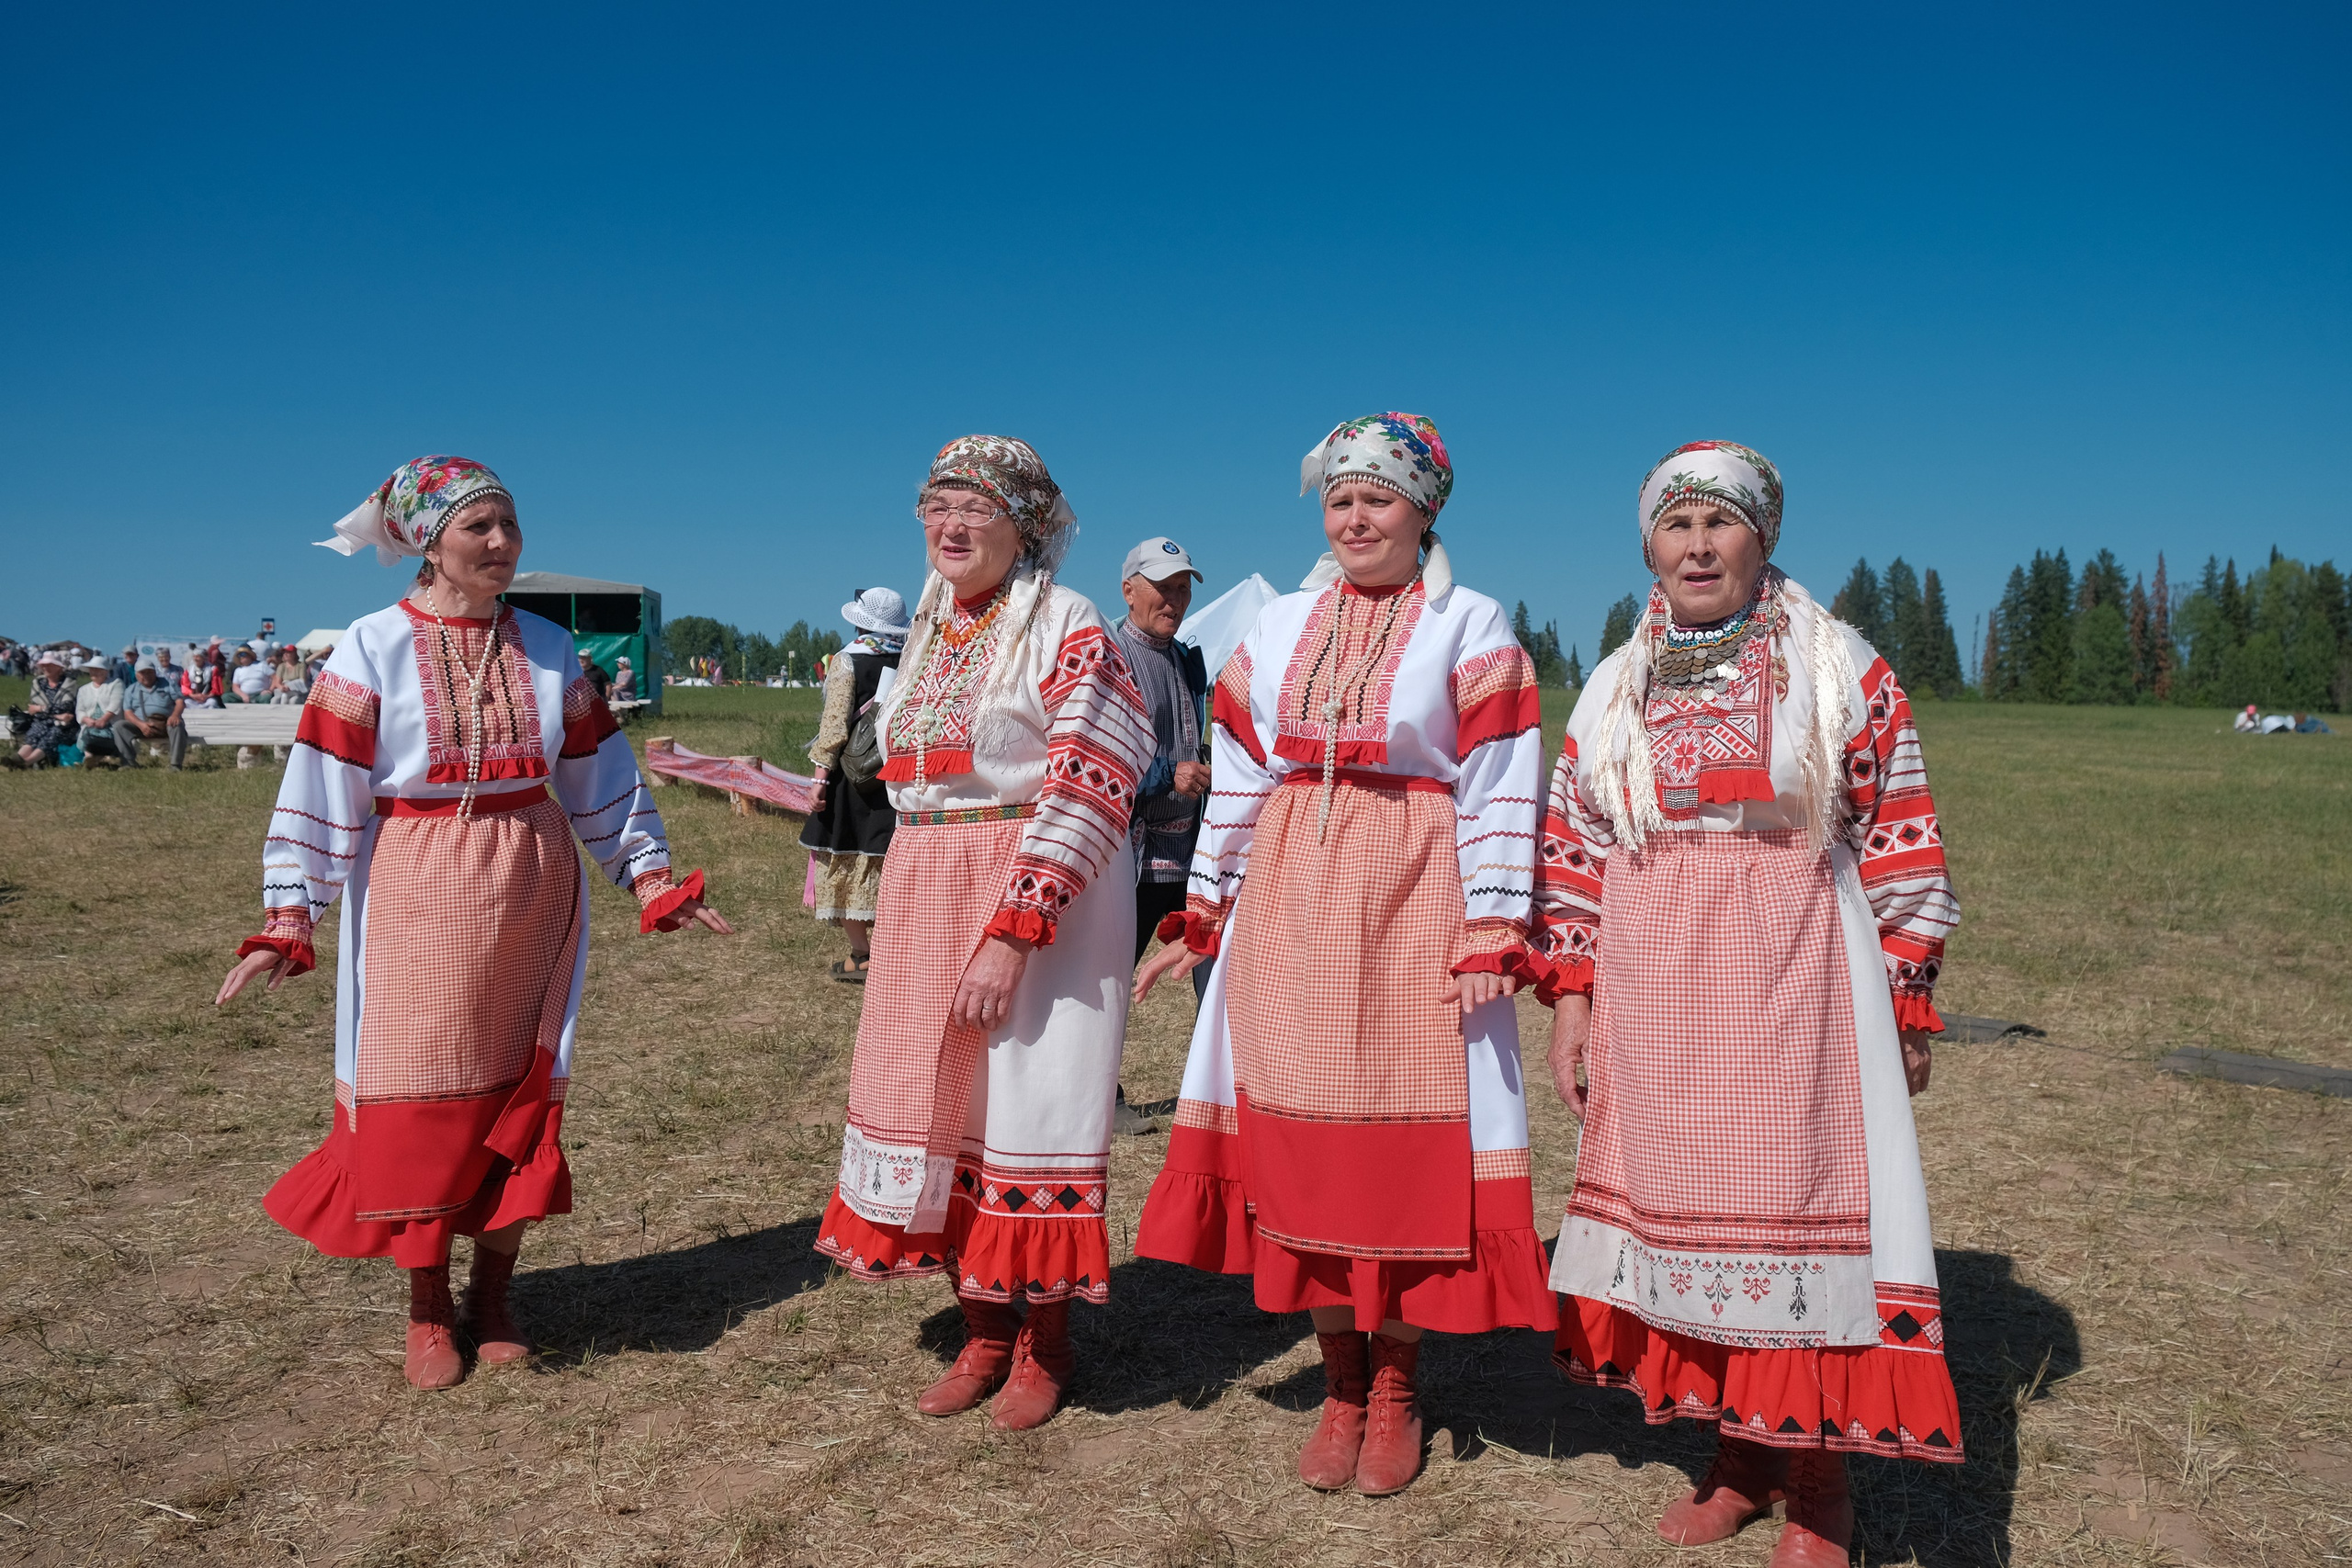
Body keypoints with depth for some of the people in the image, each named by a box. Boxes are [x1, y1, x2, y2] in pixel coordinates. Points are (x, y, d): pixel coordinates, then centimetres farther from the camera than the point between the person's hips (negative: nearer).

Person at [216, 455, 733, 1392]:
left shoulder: (549, 649, 6)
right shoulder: (373, 650, -4)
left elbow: (602, 782, 10)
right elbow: (321, 792, -6)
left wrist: (653, 881, 7)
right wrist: (288, 921, -11)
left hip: (533, 893, 3)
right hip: (417, 896, -3)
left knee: (521, 1094, 6)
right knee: (419, 1096, 3)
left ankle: (492, 1300, 23)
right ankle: (428, 1311, 22)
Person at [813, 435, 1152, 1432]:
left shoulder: (1067, 628, -10)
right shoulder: (931, 632, 14)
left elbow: (1086, 791, -17)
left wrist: (1014, 930, -22)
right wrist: (907, 914, 19)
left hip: (1037, 900, -7)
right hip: (924, 898, 7)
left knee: (1030, 1103, 0)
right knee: (938, 1099, 10)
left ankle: (1045, 1347, 18)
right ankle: (983, 1335, 25)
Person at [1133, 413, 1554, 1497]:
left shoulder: (1472, 630, 0)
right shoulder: (1279, 629, 11)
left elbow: (1499, 798, -5)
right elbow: (1237, 783, 13)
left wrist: (1491, 938, -12)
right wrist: (1199, 916, 11)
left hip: (1413, 914, -3)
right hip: (1288, 909, 4)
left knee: (1407, 1141, 0)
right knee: (1302, 1137, 4)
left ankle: (1396, 1389, 19)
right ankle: (1340, 1385, 20)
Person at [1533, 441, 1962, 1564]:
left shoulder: (1840, 669, 2)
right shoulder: (1614, 689, 11)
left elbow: (1903, 842, 1)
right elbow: (1573, 852, 11)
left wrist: (1908, 1005, -2)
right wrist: (1570, 995, 5)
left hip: (1793, 985, -3)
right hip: (1652, 993, 3)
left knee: (1792, 1199, -1)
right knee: (1679, 1202, 7)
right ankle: (1739, 1454, 24)